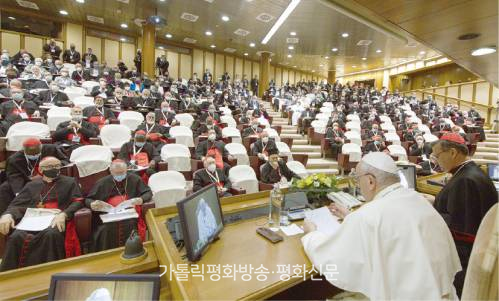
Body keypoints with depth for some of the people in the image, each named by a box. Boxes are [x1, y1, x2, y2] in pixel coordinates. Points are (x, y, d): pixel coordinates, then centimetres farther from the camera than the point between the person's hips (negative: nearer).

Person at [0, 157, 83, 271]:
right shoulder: (31, 185, 24)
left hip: (56, 220, -3)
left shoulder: (69, 182, 14)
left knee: (51, 234, -35)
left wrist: (63, 214, -17)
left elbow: (78, 202, 2)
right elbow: (17, 205, 14)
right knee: (16, 237, -28)